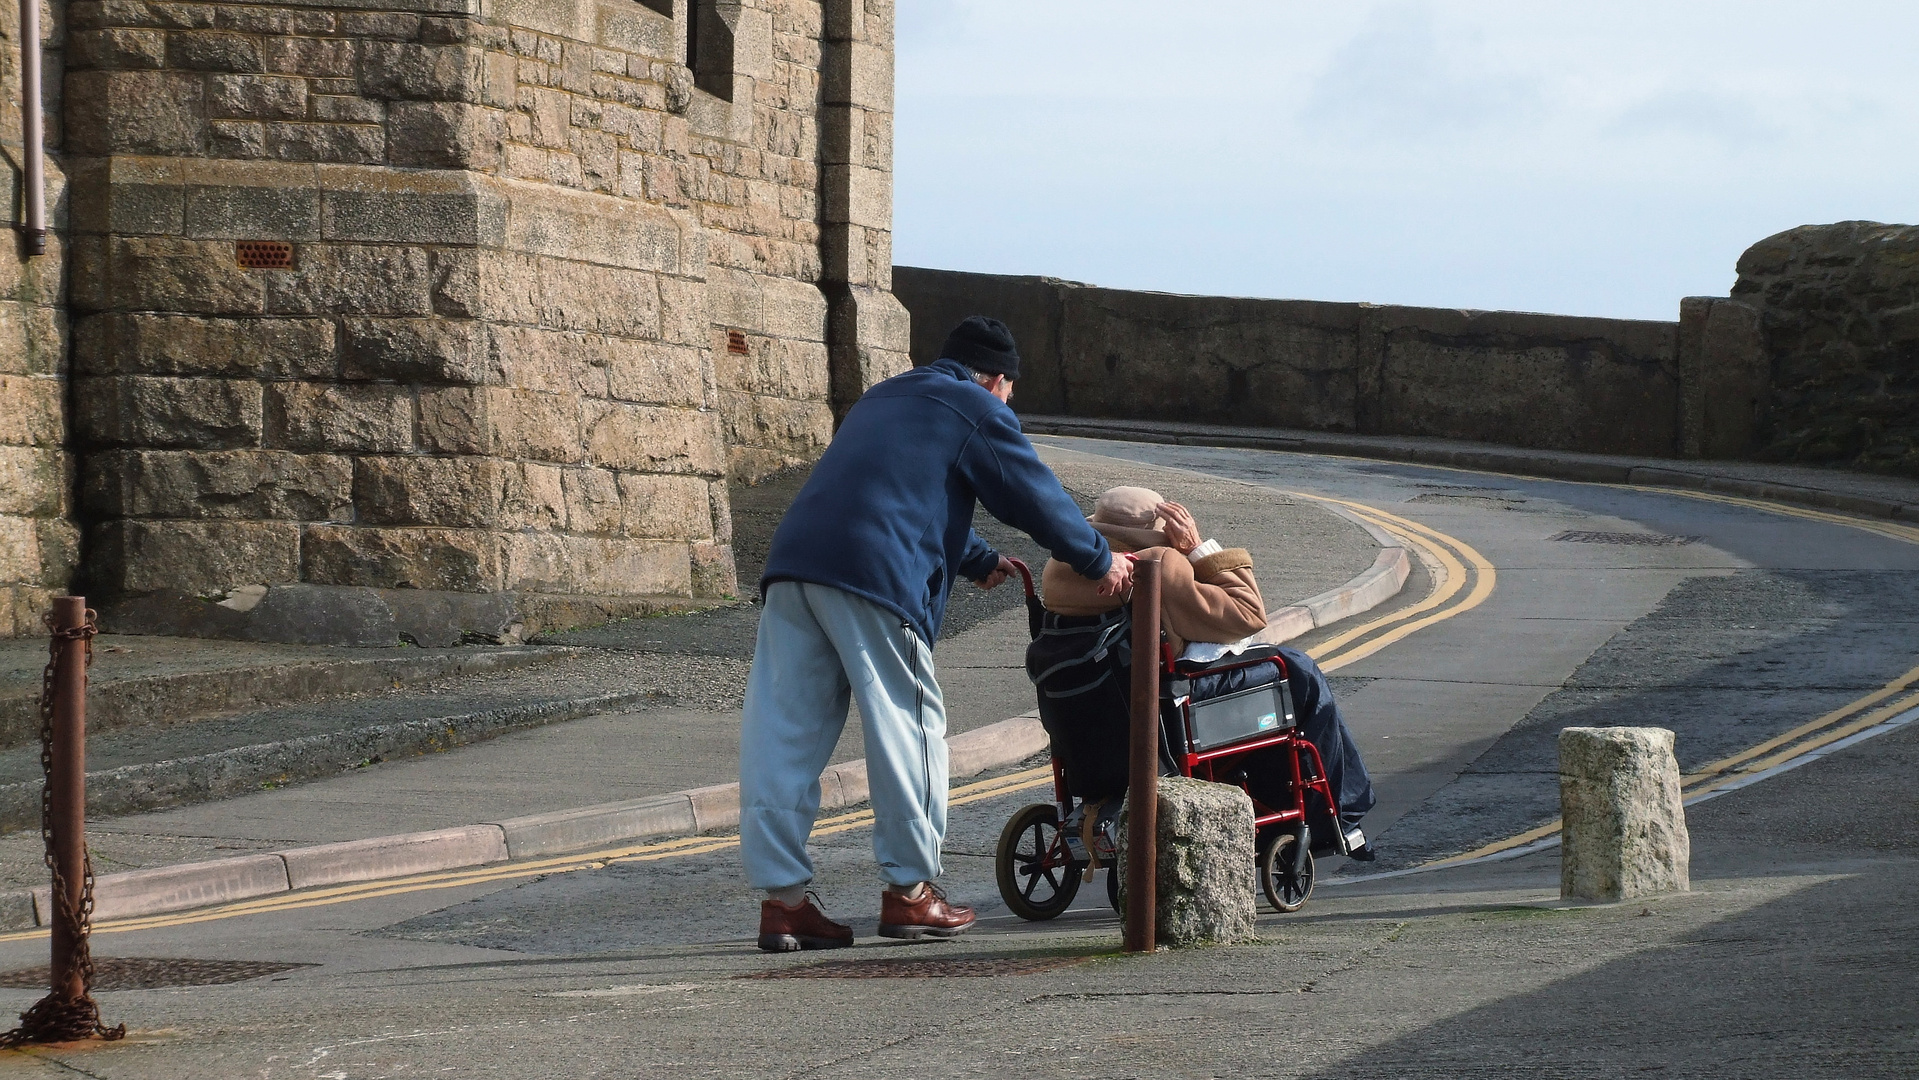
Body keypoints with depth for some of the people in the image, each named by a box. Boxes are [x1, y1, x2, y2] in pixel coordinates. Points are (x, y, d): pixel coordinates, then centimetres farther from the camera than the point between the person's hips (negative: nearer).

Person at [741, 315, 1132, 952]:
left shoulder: (881, 399, 34)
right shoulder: (979, 410, 10)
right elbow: (1035, 495, 13)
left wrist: (980, 561, 58)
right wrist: (1098, 561, 27)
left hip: (793, 562, 7)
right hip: (874, 576, -7)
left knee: (786, 733, 4)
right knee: (907, 724, 3)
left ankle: (782, 896, 3)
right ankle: (909, 889, 5)